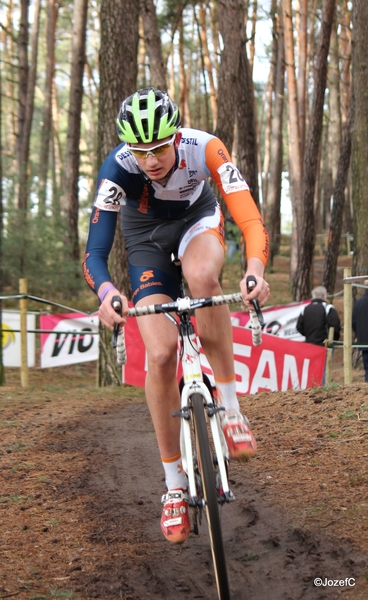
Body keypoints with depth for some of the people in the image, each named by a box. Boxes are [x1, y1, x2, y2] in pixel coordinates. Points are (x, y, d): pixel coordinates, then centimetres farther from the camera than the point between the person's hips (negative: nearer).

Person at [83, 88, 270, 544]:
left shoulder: (205, 149, -33)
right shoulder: (118, 168, -33)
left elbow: (250, 220, -38)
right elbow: (95, 253, -36)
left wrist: (255, 269, -59)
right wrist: (107, 293, -58)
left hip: (197, 219, 0)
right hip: (147, 236, 0)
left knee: (201, 275, -39)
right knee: (160, 352, -16)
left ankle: (229, 405, -23)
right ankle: (174, 485, -2)